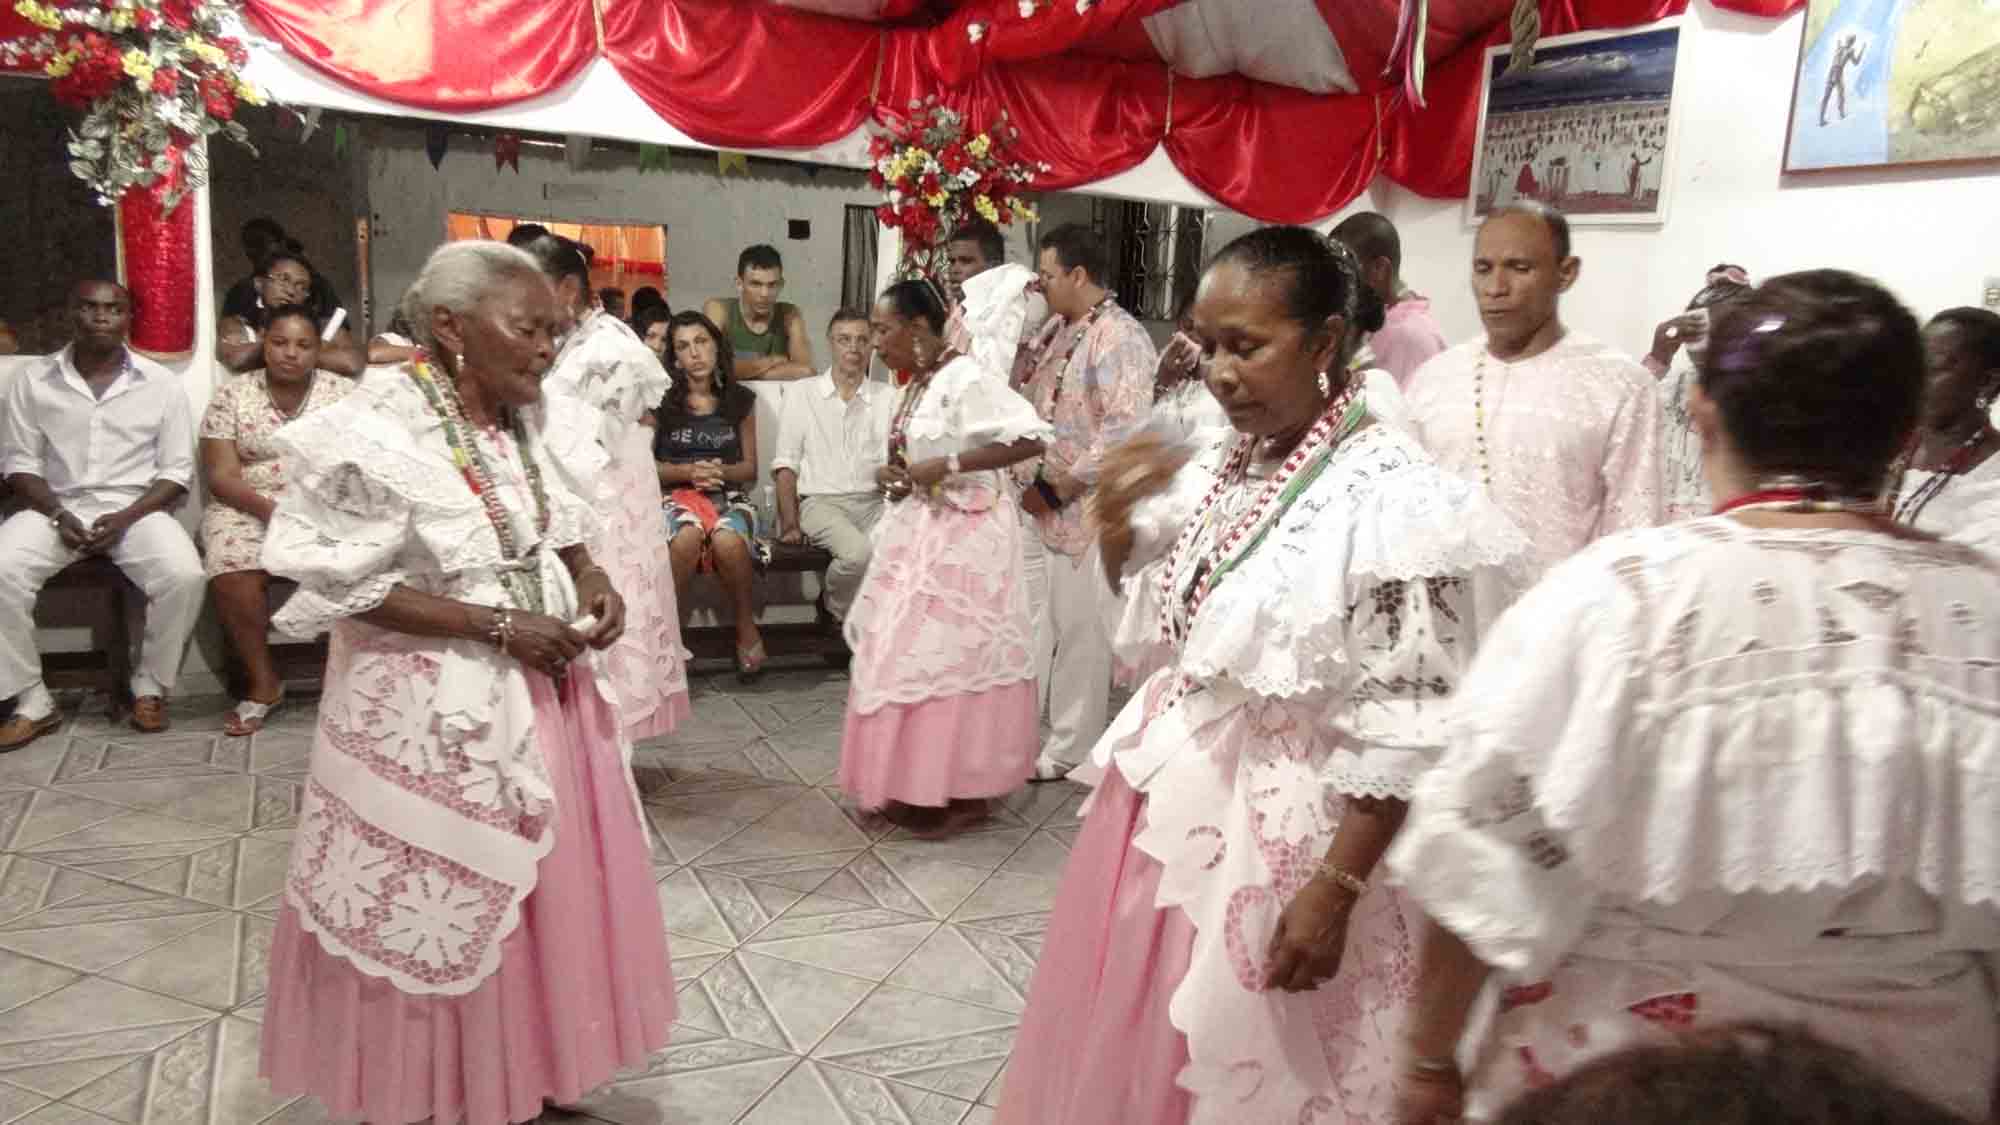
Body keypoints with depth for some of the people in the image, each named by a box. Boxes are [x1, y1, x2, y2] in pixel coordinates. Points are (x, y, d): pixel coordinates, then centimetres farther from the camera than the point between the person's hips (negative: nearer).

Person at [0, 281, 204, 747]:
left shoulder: (162, 384, 3)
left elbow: (177, 471, 1)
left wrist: (127, 517, -13)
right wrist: (58, 514, -12)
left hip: (137, 509, -1)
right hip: (56, 508, 1)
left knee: (184, 576, -31)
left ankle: (150, 686, -8)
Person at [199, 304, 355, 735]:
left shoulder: (344, 392, 5)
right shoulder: (231, 395, 3)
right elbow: (220, 476, -3)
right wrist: (268, 508, -21)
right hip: (249, 507, 0)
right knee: (232, 574, -30)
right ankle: (263, 682, -12)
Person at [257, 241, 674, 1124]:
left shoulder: (536, 419, -1)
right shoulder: (377, 433, -19)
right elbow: (346, 589, -18)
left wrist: (590, 576, -8)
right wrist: (499, 627, -22)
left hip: (546, 685, 6)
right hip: (438, 710, -6)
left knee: (553, 894, 17)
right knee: (444, 918, 10)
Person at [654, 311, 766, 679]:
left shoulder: (741, 400, 8)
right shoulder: (660, 400, 3)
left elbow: (750, 467, 11)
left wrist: (722, 472, -11)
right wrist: (688, 472, -14)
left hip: (728, 495, 1)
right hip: (674, 494, -1)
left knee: (728, 541, -36)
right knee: (687, 537, -38)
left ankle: (748, 630, -12)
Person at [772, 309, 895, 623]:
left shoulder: (888, 397, 11)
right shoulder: (801, 392, 7)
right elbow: (786, 464, 3)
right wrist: (790, 523, -6)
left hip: (874, 502, 2)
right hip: (820, 502, -2)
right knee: (859, 553, -32)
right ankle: (836, 611, 0)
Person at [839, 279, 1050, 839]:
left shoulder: (966, 378, -17)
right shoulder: (917, 384, 11)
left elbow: (1032, 437, -26)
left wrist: (948, 466, -26)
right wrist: (891, 475, 1)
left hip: (961, 538, -9)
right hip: (918, 535, 9)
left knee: (950, 658, -4)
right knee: (911, 656, 11)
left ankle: (963, 794, 9)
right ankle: (919, 785, 22)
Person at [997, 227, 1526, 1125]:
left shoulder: (1393, 497, -20)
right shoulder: (1218, 467, 2)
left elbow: (1403, 735, -20)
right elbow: (1151, 622, 14)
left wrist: (1334, 890, -20)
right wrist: (1117, 512, -3)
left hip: (1275, 840, -7)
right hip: (1162, 802, 7)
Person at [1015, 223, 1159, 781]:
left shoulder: (1121, 338, -16)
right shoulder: (1055, 329, 12)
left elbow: (1126, 430, -24)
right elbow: (1026, 401, 20)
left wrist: (1058, 485, -19)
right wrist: (1028, 479, 5)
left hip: (1082, 509, -8)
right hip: (1034, 502, 8)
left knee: (1078, 631, 5)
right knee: (1028, 622, 16)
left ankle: (1070, 750, 19)